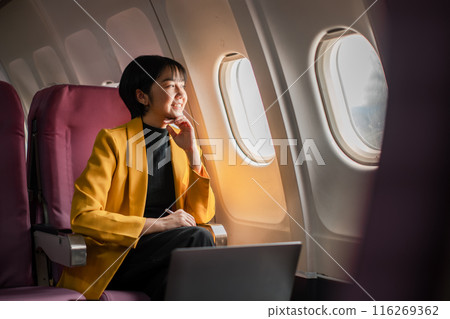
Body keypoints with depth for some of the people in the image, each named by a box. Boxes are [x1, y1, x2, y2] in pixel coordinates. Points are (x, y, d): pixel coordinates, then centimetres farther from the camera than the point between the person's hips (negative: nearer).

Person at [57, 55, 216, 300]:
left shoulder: (183, 146, 12)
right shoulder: (113, 140, -4)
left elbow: (202, 216, 6)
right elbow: (82, 217, -13)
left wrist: (192, 152, -3)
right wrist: (156, 224, -19)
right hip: (114, 258, -4)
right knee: (197, 238, -29)